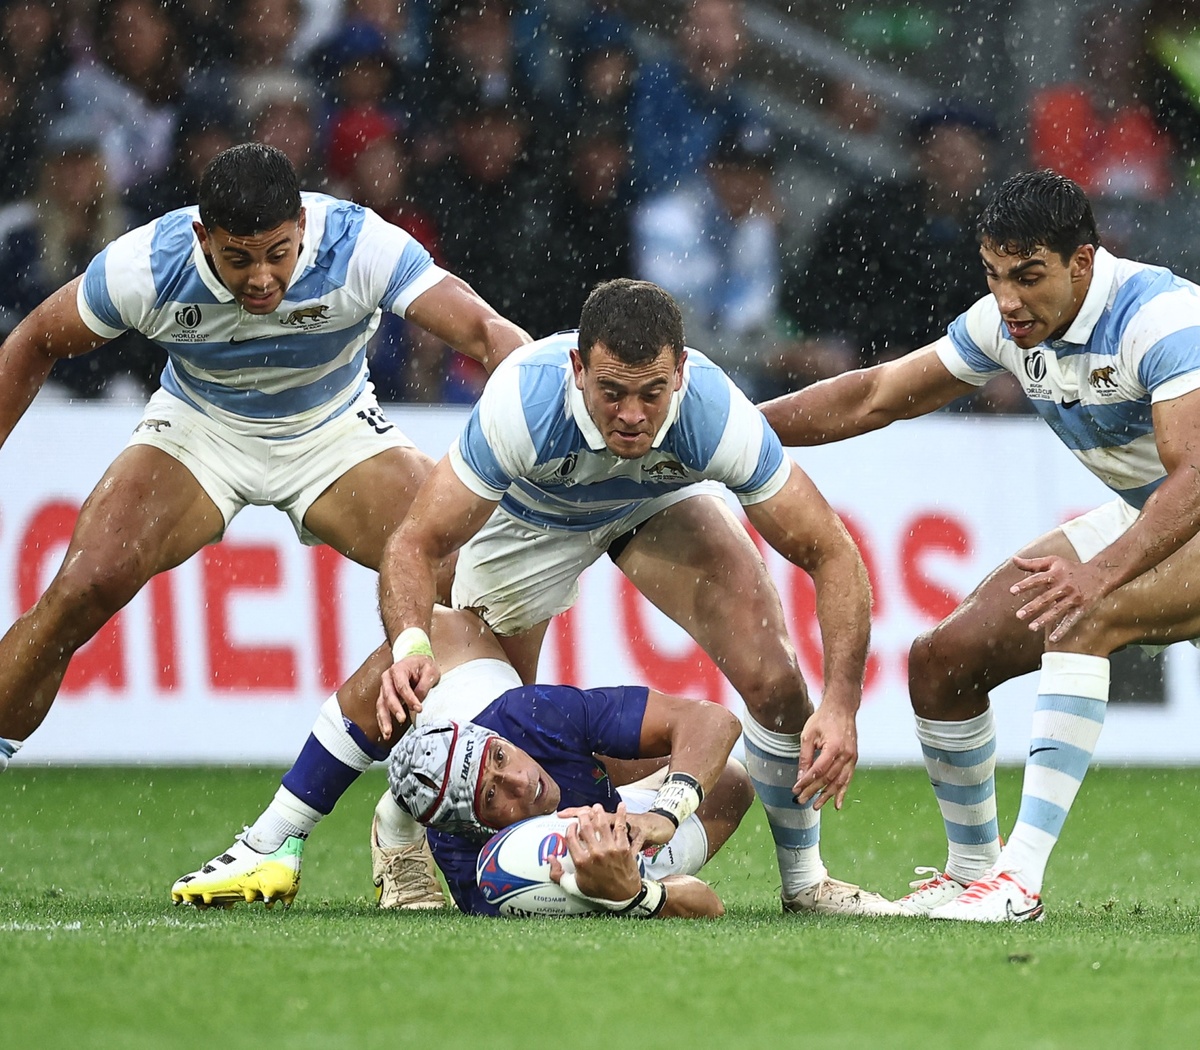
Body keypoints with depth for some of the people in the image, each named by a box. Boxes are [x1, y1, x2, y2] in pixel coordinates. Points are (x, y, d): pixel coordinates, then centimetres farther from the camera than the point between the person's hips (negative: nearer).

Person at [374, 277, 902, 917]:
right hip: (528, 515, -1)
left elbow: (831, 555, -30)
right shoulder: (523, 402, -42)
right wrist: (410, 645, -57)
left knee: (772, 677, -17)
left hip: (660, 502, 1)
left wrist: (840, 704, -41)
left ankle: (804, 881, 4)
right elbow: (418, 543, -36)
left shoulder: (715, 412, -39)